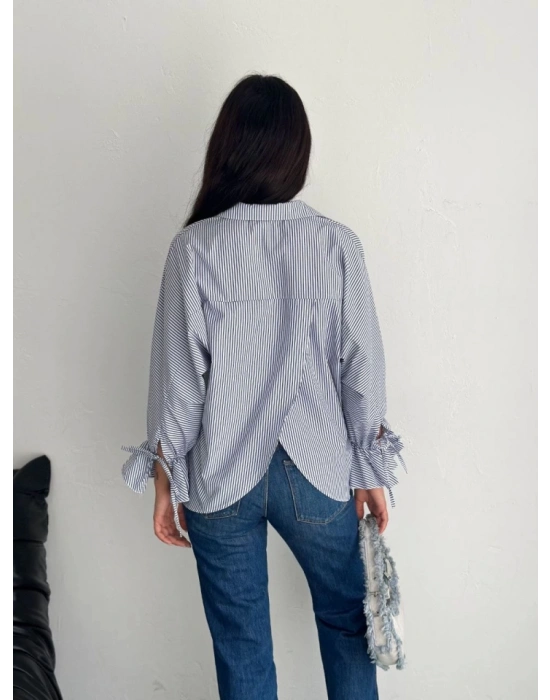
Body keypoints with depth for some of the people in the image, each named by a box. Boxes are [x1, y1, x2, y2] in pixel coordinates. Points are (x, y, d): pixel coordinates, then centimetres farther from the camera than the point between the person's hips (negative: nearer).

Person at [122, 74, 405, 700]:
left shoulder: (195, 248, -13)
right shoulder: (337, 245, -9)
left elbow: (178, 377, -10)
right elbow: (363, 371, -6)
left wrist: (165, 480, 2)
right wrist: (371, 473, 7)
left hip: (220, 479, -1)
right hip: (317, 472, 1)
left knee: (241, 647, 17)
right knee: (345, 620, 25)